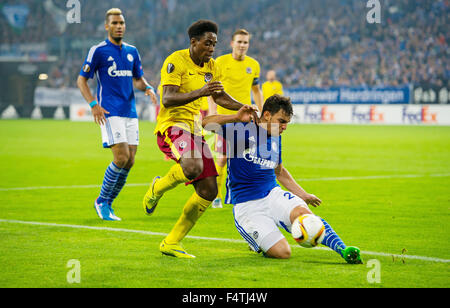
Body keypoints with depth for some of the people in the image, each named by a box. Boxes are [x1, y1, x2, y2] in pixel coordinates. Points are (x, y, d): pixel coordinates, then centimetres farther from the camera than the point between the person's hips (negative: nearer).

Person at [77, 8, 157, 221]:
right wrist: (93, 104, -14)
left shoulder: (132, 51, 14)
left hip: (130, 112, 6)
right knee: (121, 158, -16)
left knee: (129, 162, 2)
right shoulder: (98, 51, -2)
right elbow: (81, 80, -1)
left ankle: (107, 204, 16)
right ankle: (102, 201, 2)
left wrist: (148, 88, 0)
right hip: (110, 113, -6)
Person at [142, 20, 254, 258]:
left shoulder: (211, 67, 13)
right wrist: (199, 92, -32)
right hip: (172, 125, -8)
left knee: (209, 191, 0)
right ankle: (158, 187, -4)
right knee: (193, 167, -37)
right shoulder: (176, 61, -10)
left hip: (195, 130, 8)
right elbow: (167, 100, -20)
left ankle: (171, 243, 10)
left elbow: (219, 97, 28)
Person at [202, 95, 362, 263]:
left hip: (273, 194, 5)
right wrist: (236, 118, -34)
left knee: (303, 213, -30)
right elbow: (206, 123, -20)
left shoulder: (276, 138, 14)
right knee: (282, 252, -18)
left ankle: (343, 249, -28)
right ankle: (258, 244, 14)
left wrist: (304, 195, 25)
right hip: (246, 205, -5)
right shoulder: (242, 129, -7)